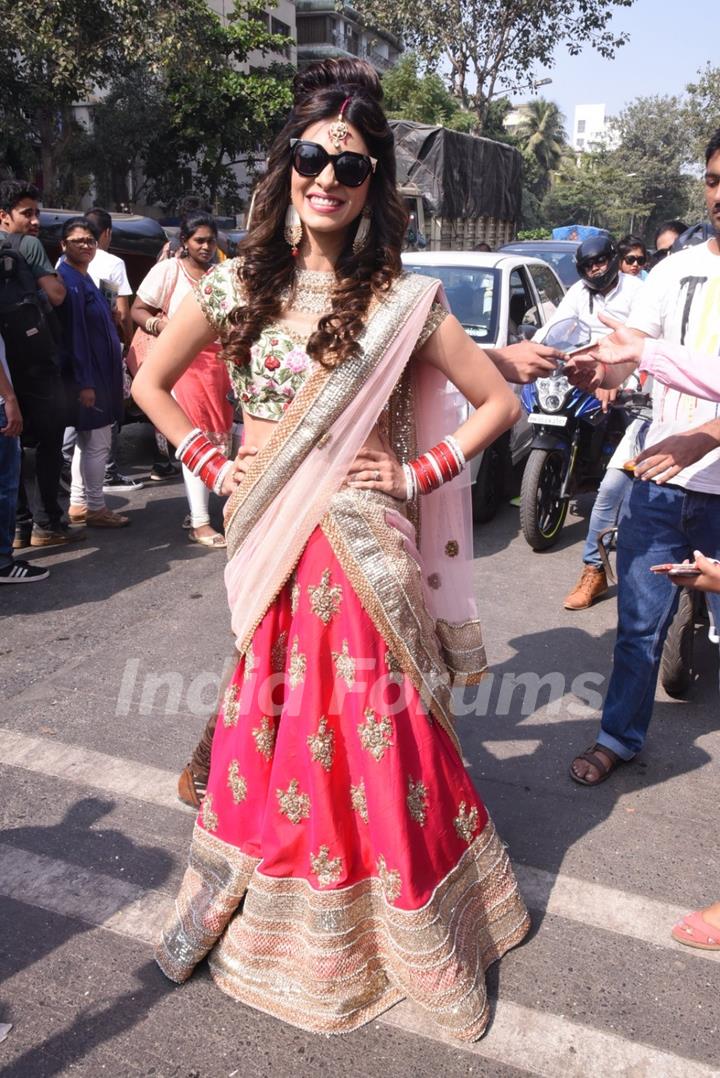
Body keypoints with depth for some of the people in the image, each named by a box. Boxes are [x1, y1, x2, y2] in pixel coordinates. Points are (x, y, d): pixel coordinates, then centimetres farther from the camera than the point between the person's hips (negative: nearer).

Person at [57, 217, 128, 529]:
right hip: (86, 374, -10)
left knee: (88, 439, 14)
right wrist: (83, 382, -23)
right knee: (97, 442, -3)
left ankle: (78, 504, 23)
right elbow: (71, 335, -20)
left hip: (98, 371, 10)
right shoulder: (67, 281, -15)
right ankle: (94, 507, 8)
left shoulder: (84, 278, 14)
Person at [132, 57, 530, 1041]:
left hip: (362, 552, -2)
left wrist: (418, 474, -5)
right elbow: (150, 383, 14)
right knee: (265, 725, 13)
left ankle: (412, 931, 30)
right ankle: (228, 897, 38)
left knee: (376, 735, 6)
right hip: (268, 548, 2)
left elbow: (499, 402, 3)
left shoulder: (404, 299, -4)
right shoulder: (239, 285, 3)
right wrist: (211, 463, 4)